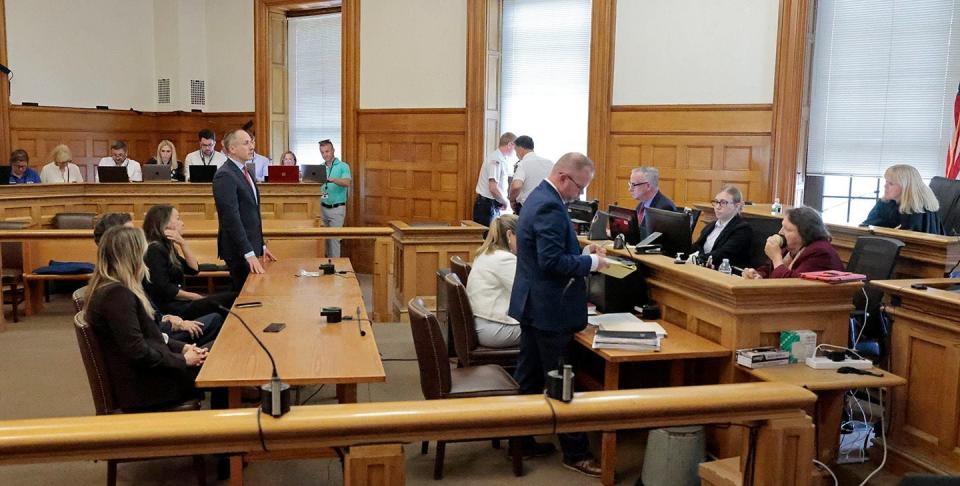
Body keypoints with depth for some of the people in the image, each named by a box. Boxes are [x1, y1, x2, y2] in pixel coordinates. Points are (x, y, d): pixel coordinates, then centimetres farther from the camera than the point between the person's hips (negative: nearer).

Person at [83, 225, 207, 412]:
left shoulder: (110, 289, 11)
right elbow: (139, 353, -24)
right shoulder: (117, 294, -21)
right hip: (142, 389, -9)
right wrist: (183, 360, -12)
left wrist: (182, 348, 4)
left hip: (137, 379, 9)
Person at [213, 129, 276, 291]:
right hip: (238, 250, -9)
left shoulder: (245, 172, 14)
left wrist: (262, 246, 17)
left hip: (251, 247, 9)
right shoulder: (225, 176, -16)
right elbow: (232, 218, -22)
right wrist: (249, 254, -25)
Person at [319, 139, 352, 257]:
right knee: (326, 237, 9)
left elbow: (347, 183, -20)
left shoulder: (343, 166, -4)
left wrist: (331, 179, -36)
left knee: (335, 238, -6)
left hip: (337, 208, -5)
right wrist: (318, 192, -11)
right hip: (323, 207, 5)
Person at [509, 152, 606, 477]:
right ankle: (575, 452, 10)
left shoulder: (539, 197, 12)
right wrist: (592, 263, -16)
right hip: (548, 309, -10)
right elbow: (552, 261, -27)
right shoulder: (550, 207, -21)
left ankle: (522, 440, 26)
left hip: (533, 304, 10)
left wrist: (582, 251, 9)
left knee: (529, 378, 16)